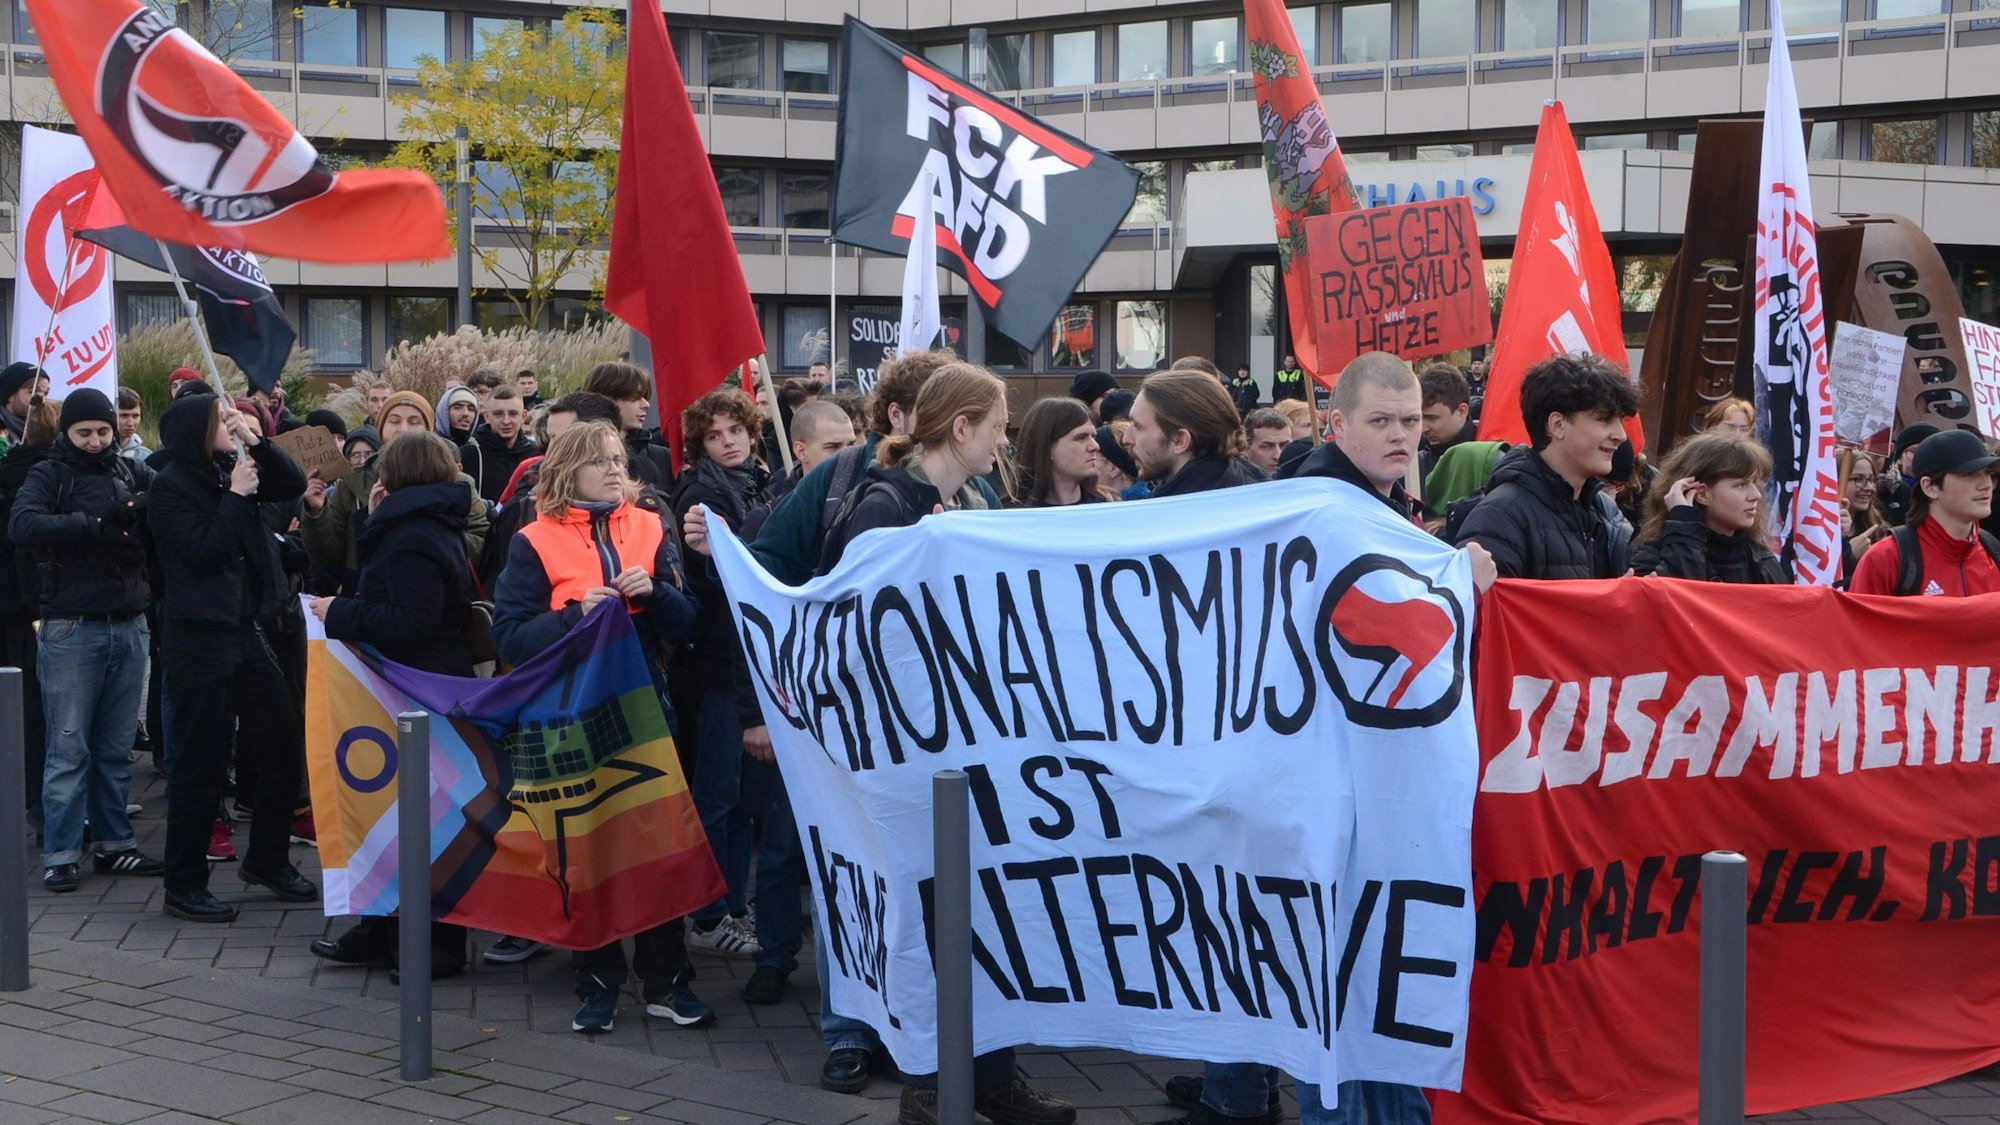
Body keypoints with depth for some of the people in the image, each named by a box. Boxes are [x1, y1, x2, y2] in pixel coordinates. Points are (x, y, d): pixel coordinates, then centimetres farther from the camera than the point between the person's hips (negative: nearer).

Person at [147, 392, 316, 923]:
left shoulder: (228, 471, 10)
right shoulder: (170, 486, -11)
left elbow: (293, 485, 6)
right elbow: (204, 550, -20)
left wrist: (255, 441, -4)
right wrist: (237, 497, -15)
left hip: (243, 629, 8)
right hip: (198, 636, -8)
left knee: (287, 739, 10)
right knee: (200, 761, -4)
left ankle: (267, 859, 23)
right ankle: (184, 885, 6)